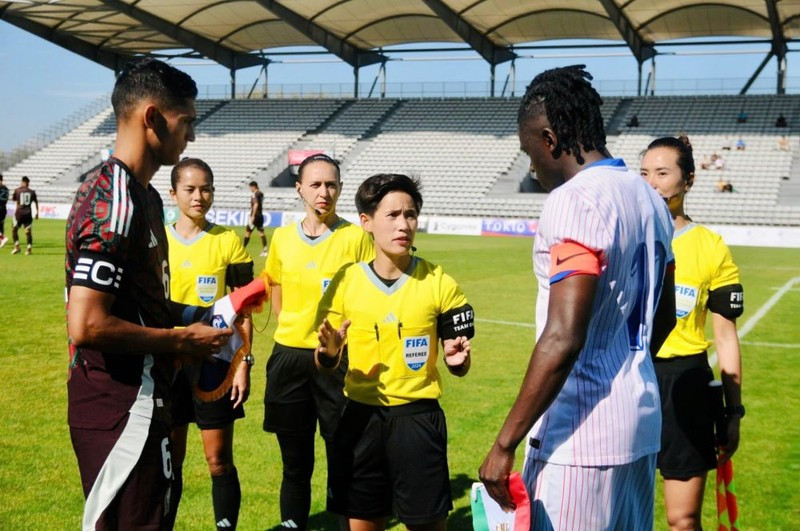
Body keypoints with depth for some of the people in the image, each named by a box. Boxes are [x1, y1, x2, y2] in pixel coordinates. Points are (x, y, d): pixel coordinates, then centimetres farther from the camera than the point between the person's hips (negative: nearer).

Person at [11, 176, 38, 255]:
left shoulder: (17, 190, 0)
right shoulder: (32, 192, 6)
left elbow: (14, 199, 13)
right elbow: (36, 202, 9)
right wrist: (37, 213, 17)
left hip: (19, 212, -2)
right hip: (28, 213, 2)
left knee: (14, 229, 12)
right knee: (28, 231, 5)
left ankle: (16, 246, 4)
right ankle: (29, 247, -2)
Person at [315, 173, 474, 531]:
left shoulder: (439, 283, -4)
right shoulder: (346, 282, -1)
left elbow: (458, 366, 2)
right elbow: (325, 363, 5)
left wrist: (458, 360, -20)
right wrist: (329, 351, -17)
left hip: (418, 417, -1)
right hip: (360, 417, 2)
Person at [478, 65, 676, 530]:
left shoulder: (576, 199, -17)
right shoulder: (649, 198, 11)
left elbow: (563, 339, -24)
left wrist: (505, 444, -19)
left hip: (581, 434, -9)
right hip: (641, 422, 9)